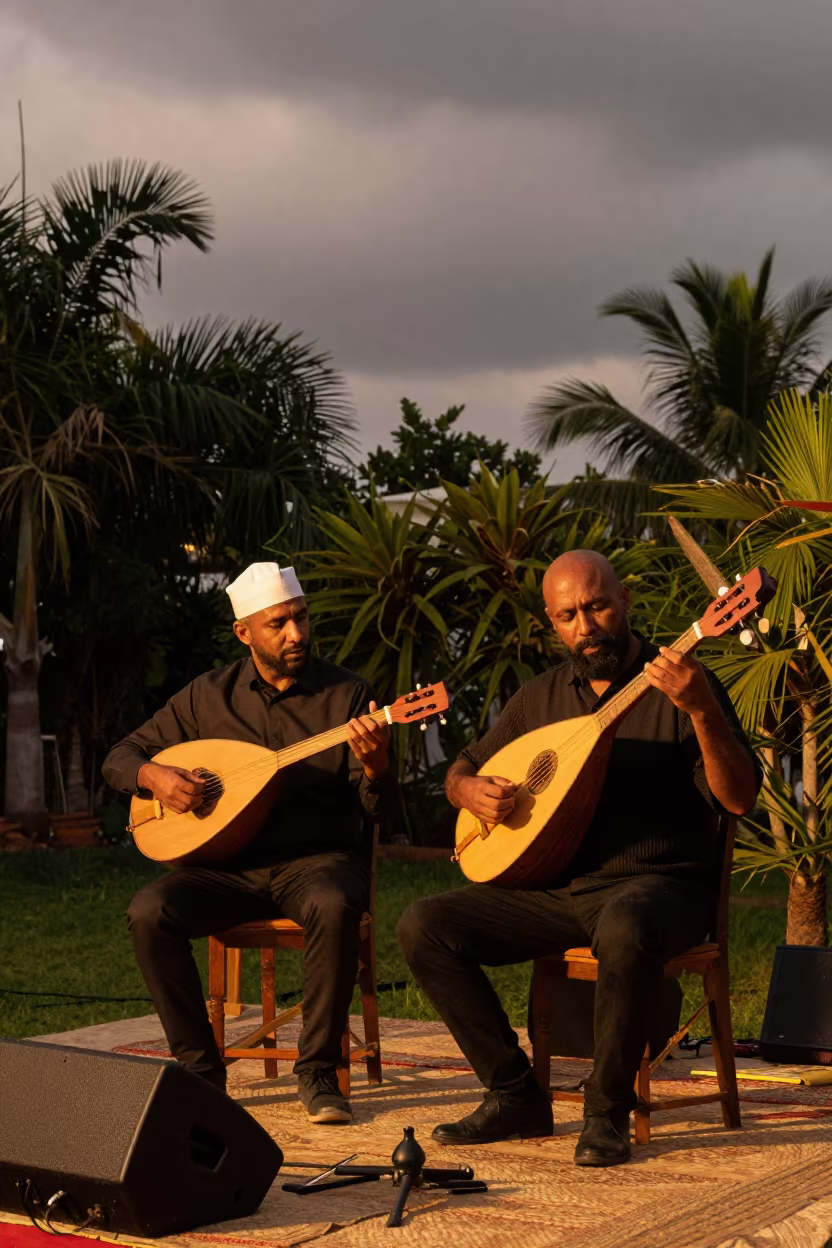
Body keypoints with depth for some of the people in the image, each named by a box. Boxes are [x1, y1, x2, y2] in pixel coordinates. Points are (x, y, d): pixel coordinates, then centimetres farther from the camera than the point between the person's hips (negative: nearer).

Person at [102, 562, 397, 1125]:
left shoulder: (347, 694, 1)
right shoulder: (208, 695, 8)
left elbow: (378, 811, -3)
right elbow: (120, 757, 14)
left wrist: (375, 767, -26)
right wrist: (153, 774, -9)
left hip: (317, 859, -2)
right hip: (226, 863, 2)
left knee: (335, 907, -37)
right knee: (150, 911, -26)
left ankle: (318, 1071, -19)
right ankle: (200, 1068, -10)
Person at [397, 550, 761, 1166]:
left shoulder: (677, 683, -4)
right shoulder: (541, 697, 11)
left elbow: (739, 799, -14)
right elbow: (461, 769, 21)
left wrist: (701, 710, -30)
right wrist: (471, 790, -4)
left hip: (657, 885, -5)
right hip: (554, 886, 5)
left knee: (626, 930, -41)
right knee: (424, 925, -12)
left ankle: (607, 1111, -18)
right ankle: (516, 1096, -3)